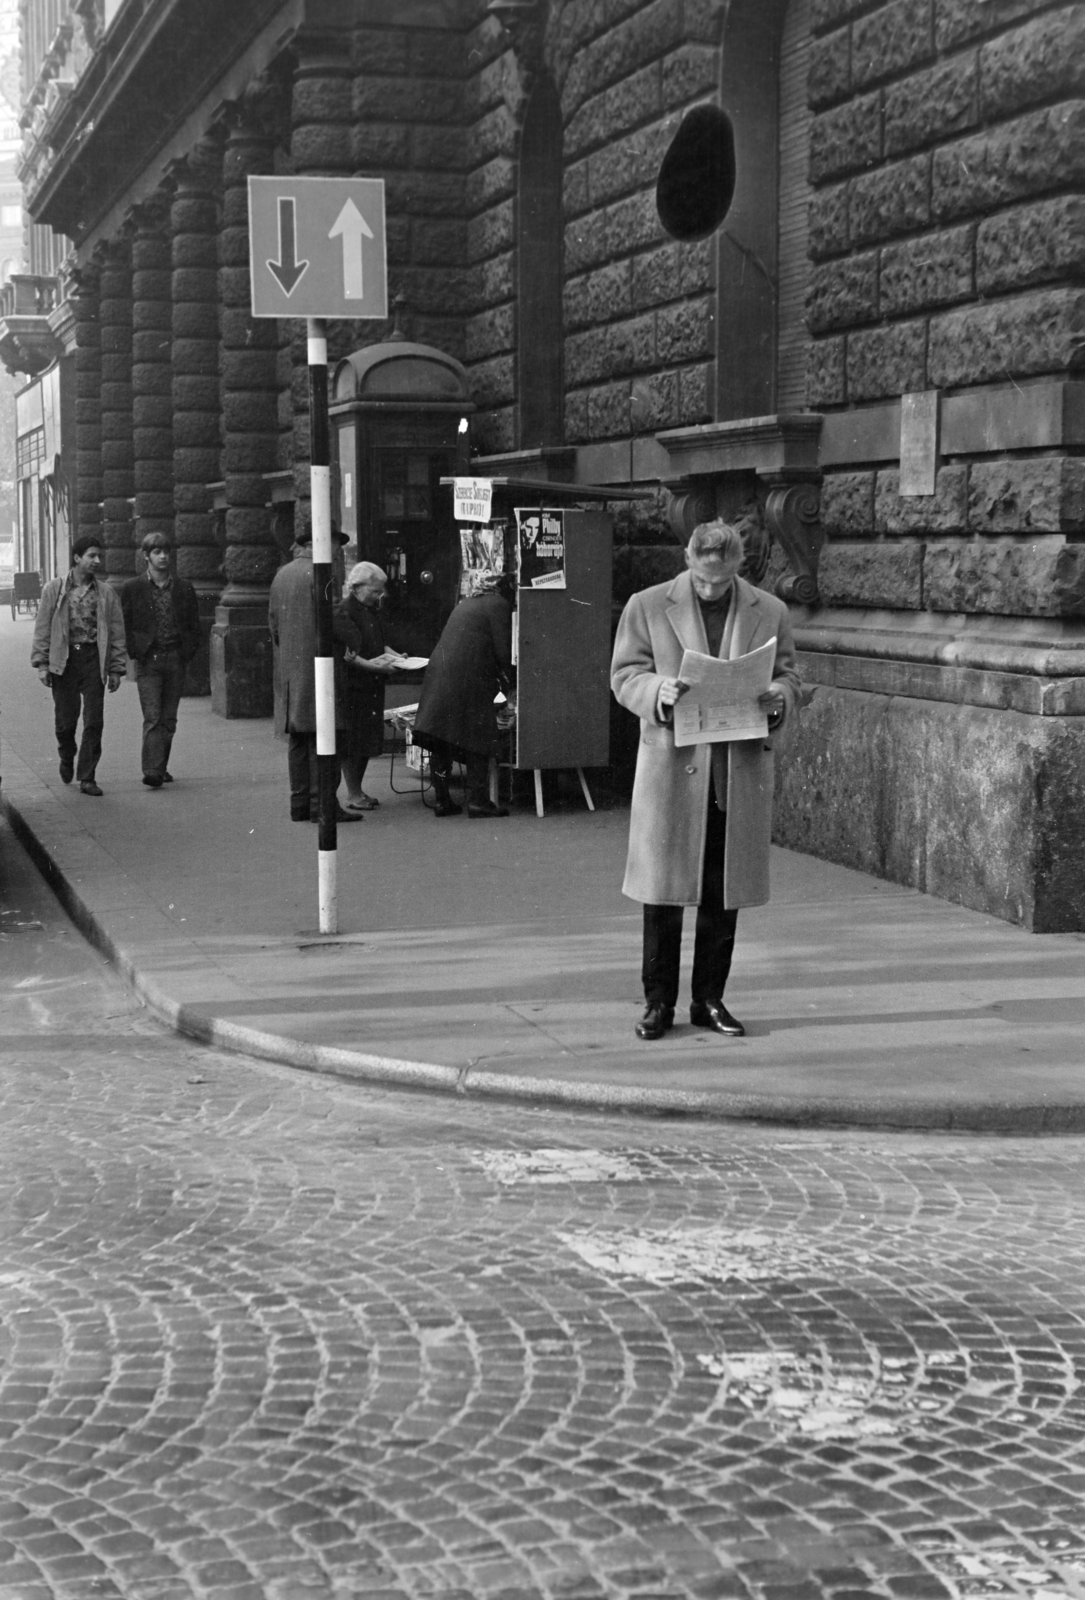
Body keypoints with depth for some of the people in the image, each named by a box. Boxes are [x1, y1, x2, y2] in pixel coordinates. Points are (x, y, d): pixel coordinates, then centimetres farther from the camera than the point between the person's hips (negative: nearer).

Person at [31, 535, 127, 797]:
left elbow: (116, 632, 7)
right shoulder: (54, 589, 4)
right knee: (65, 719, 4)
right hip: (63, 659, -1)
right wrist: (42, 664, -3)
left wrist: (116, 669, 2)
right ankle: (67, 758, 35)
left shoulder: (106, 593, 6)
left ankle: (87, 777, 1)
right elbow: (43, 628, 4)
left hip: (94, 659, 1)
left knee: (94, 721, -5)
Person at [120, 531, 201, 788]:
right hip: (148, 661, -3)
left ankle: (161, 768, 19)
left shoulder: (184, 589, 7)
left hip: (175, 661, 3)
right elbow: (124, 625, 5)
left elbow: (194, 627, 12)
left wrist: (188, 652, 0)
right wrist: (135, 652, -5)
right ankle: (152, 771, -18)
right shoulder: (133, 589, 2)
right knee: (152, 718, -12)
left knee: (168, 719, 8)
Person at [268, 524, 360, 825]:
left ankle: (300, 802, 13)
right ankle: (321, 803, -6)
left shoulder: (281, 576, 14)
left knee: (297, 741, 10)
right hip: (315, 667, -8)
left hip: (287, 669, 8)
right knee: (321, 740, -6)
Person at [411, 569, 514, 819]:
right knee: (477, 741, -2)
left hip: (438, 674, 8)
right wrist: (506, 682, 8)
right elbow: (503, 651, -7)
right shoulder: (498, 605, -1)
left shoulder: (465, 604, 23)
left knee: (440, 744, 8)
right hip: (468, 680, -8)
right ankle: (478, 800, -4)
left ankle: (442, 799, 11)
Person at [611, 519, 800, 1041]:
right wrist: (658, 691, -18)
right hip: (672, 765, -2)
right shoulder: (647, 607, 3)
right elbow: (624, 675, 4)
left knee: (724, 894, 7)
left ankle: (709, 999, 18)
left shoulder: (770, 613, 8)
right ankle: (658, 1002, 11)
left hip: (741, 772, 2)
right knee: (663, 890, 0)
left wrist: (778, 698, -11)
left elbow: (788, 679, 13)